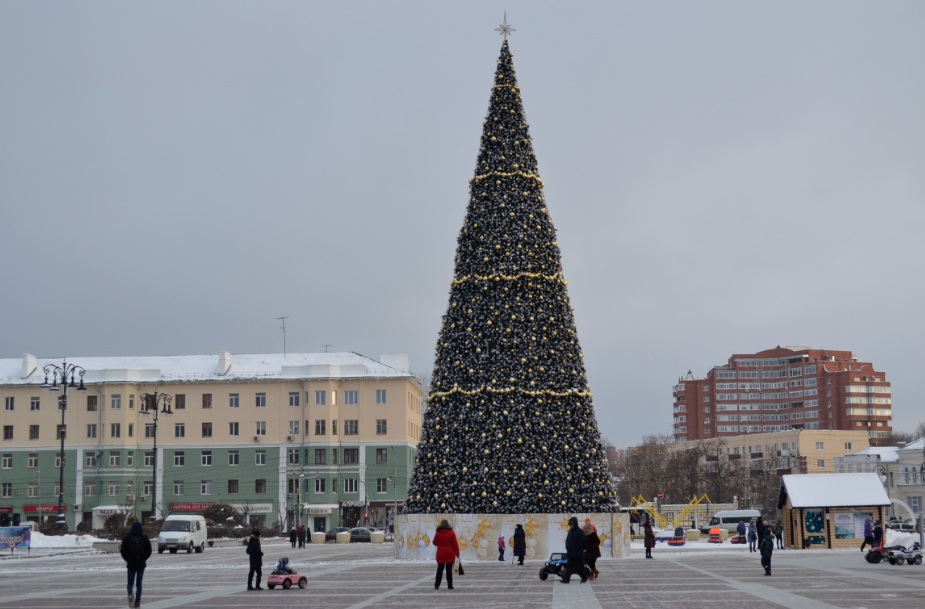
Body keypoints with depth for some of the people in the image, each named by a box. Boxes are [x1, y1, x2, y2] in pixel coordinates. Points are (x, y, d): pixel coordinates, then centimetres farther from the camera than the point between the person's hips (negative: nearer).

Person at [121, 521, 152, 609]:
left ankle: (130, 594, -20)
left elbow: (123, 551, -3)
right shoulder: (144, 537, -3)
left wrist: (127, 559, 10)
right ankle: (137, 602, 5)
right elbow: (149, 550, -3)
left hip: (131, 564, -1)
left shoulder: (127, 538, -4)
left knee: (130, 582, 9)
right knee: (139, 583, 9)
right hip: (141, 564, 1)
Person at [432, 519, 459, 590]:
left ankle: (436, 585, 7)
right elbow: (455, 544, -5)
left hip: (440, 555, 1)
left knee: (440, 570, 9)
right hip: (450, 555, -1)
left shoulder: (438, 533, -3)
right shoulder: (451, 533, -5)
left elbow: (434, 543, 6)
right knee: (449, 570, 4)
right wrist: (457, 553, 1)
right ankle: (450, 586, 3)